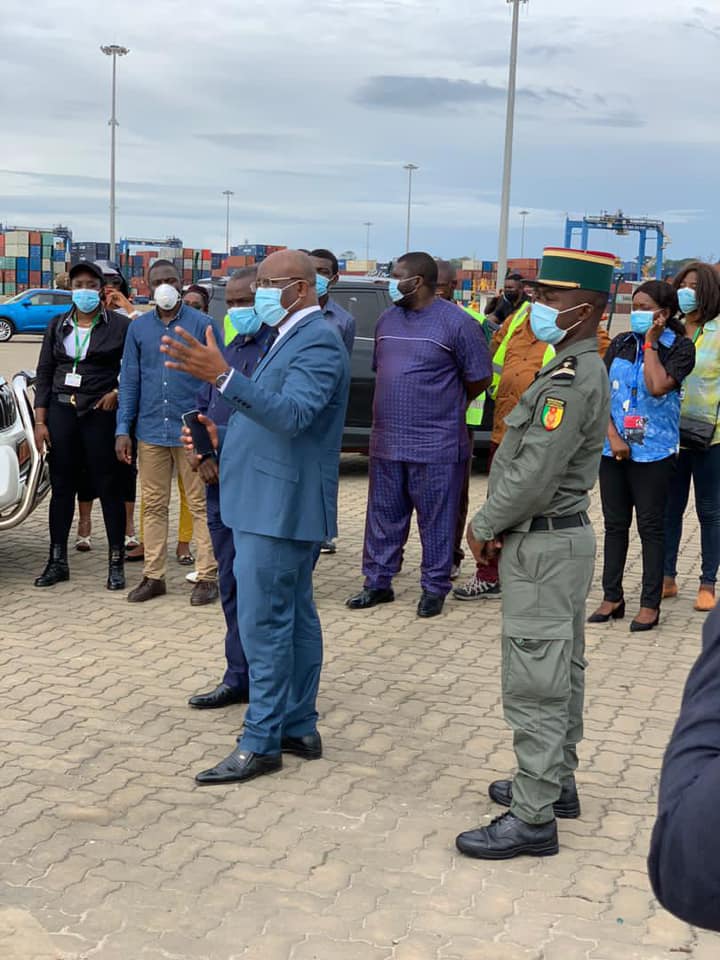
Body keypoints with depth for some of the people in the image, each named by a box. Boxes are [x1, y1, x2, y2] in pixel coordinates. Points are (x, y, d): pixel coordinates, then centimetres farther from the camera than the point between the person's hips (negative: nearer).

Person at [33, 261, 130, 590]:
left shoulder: (119, 325, -1)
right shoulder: (58, 327, 11)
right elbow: (44, 374, 9)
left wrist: (118, 393, -11)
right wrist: (40, 420, 3)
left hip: (101, 413, -4)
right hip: (62, 411, 4)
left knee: (108, 486, 0)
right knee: (62, 486, 8)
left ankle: (116, 562, 7)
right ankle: (57, 560, 17)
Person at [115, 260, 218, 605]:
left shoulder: (200, 324, -2)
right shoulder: (138, 328, 8)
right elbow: (129, 380, 9)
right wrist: (124, 429, 4)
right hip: (151, 431, 4)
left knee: (200, 505, 1)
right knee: (153, 506, 10)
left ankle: (207, 576, 7)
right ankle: (153, 576, 18)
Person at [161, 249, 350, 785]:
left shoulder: (317, 343, -17)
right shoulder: (295, 337, 17)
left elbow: (293, 414, -32)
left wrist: (222, 377, -42)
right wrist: (222, 437, 10)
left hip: (280, 509, -11)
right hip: (276, 505, 11)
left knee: (264, 624, -6)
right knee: (295, 618, 14)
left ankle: (261, 744, 2)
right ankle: (299, 729, 23)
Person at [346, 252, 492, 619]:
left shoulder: (456, 323, -9)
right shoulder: (387, 319, 10)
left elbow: (478, 380, -4)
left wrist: (446, 406, 8)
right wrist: (396, 407, 14)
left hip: (436, 446, -6)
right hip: (386, 441, 6)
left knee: (436, 520, 4)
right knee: (382, 517, 12)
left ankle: (434, 588, 15)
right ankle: (377, 582, 24)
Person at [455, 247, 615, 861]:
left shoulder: (572, 379, -21)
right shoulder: (579, 369, 12)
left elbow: (535, 473, -24)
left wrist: (485, 528, -11)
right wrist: (498, 525, 5)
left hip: (544, 546, -11)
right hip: (562, 536, 11)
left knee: (536, 684, -5)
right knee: (561, 673, 19)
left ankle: (533, 818, 1)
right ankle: (557, 781, 32)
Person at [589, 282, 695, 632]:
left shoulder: (680, 347, -5)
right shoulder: (621, 343, 7)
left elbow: (658, 387, -22)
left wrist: (649, 343, -12)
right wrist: (613, 437, -8)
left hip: (654, 453, -4)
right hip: (614, 448, 4)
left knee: (651, 526, 2)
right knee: (615, 524, 11)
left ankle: (650, 604, 9)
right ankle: (612, 597, 20)